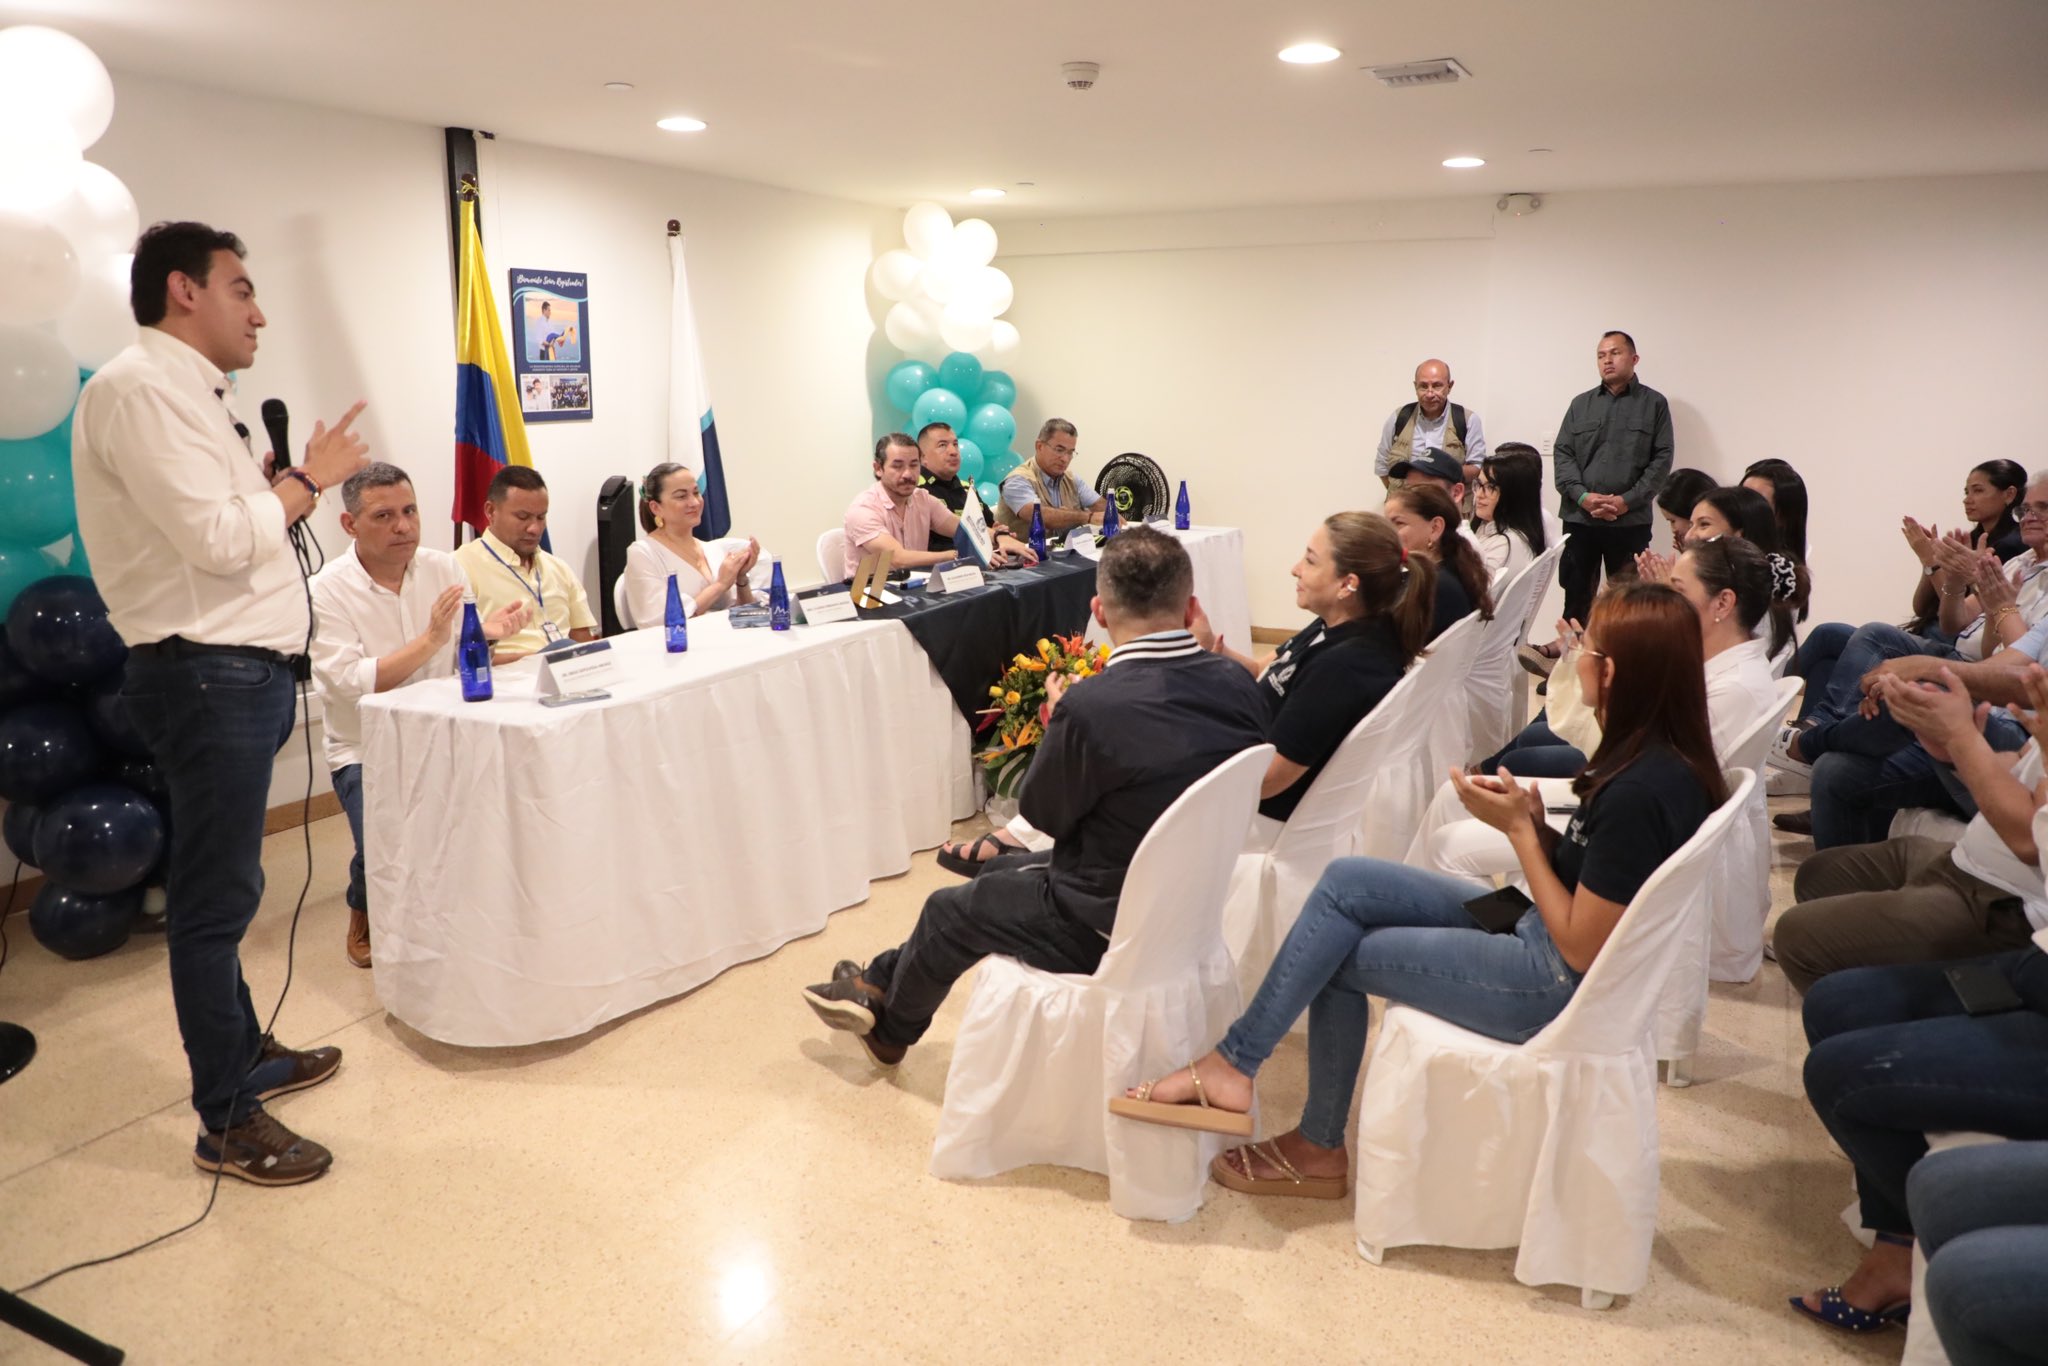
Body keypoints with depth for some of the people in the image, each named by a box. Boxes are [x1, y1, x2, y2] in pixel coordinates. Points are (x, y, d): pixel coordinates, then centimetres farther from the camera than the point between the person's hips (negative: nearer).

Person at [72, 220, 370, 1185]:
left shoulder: (188, 392, 19)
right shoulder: (138, 389, -13)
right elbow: (218, 539, -20)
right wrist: (309, 479, -9)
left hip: (241, 669, 10)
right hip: (208, 676, -10)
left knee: (225, 888, 20)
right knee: (216, 896, -2)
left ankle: (244, 1053, 35)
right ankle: (226, 1123, 8)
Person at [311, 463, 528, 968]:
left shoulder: (445, 568, 3)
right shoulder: (327, 591, -10)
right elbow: (351, 684, -20)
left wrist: (487, 633, -20)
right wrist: (430, 639, -27)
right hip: (366, 752, -3)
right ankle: (365, 912, 9)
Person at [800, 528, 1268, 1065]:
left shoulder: (1089, 706, -30)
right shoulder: (1239, 686, -11)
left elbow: (1042, 812, -12)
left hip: (1113, 923, -7)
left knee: (949, 912, 19)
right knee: (1003, 873, 26)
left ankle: (888, 1024, 49)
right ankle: (882, 984, 45)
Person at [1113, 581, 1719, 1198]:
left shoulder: (1643, 789, -27)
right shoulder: (1654, 754, 2)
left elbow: (1580, 948, -22)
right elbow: (1579, 876, 9)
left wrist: (1519, 829, -17)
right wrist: (1534, 821, -9)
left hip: (1559, 987, -9)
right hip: (1541, 939, 9)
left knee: (1339, 954, -6)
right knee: (1346, 880, 0)